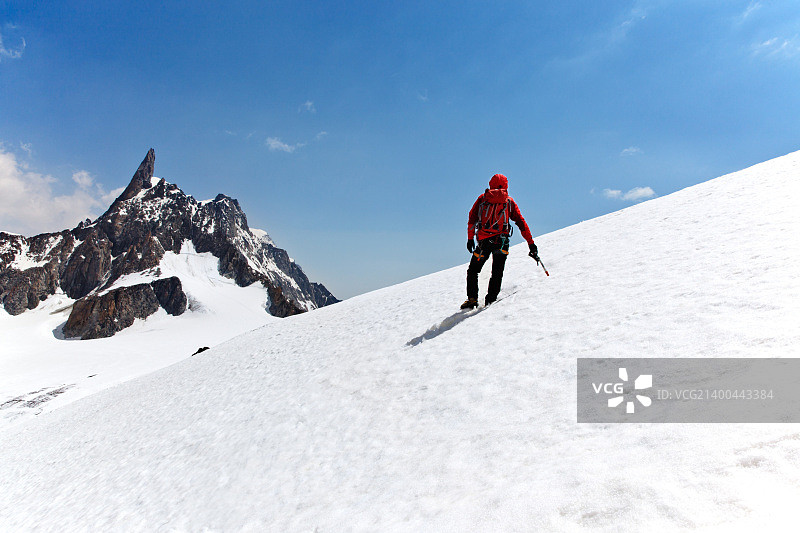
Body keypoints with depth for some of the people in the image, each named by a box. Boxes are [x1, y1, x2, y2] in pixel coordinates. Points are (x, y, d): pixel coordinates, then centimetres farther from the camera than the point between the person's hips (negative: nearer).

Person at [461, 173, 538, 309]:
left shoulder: (482, 198, 13)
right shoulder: (509, 201, 12)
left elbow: (472, 219, 4)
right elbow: (521, 223, 8)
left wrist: (470, 238, 9)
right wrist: (531, 244, 9)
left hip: (484, 241, 0)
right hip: (502, 242, 0)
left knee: (473, 271, 14)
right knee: (497, 273, 13)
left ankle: (472, 299, 2)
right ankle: (490, 300, 2)